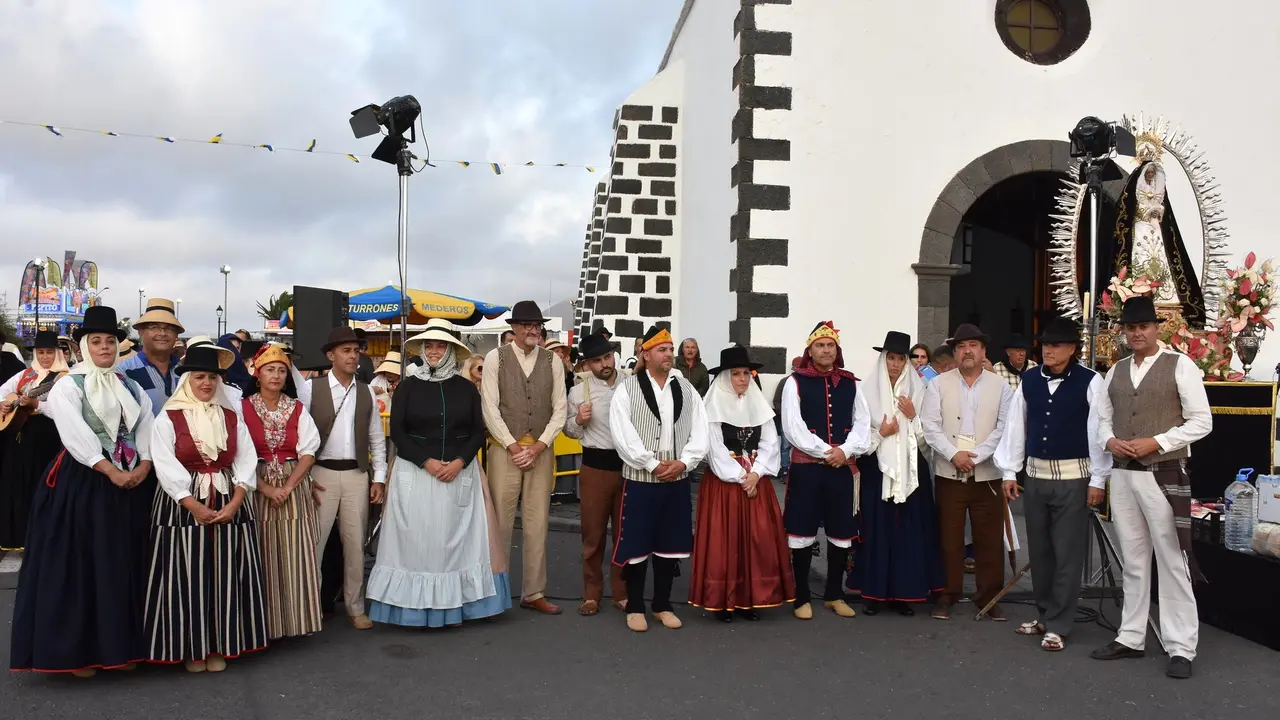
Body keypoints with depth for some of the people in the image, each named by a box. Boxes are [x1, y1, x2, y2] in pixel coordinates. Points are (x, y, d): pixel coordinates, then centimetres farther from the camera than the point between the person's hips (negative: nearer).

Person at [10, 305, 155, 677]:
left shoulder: (131, 389, 12)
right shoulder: (68, 386, -4)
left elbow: (147, 430, 4)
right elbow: (75, 436, -15)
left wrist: (142, 467, -12)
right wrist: (111, 471, -20)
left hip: (127, 484, 5)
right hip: (79, 483, -4)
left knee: (120, 565, 8)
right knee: (76, 564, 0)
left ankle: (118, 646, 19)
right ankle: (76, 650, 10)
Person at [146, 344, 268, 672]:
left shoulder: (232, 418, 8)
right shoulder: (168, 418, -2)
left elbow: (246, 461, 2)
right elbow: (166, 467, -10)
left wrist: (235, 502, -12)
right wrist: (194, 505, -18)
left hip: (230, 504, 3)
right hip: (183, 505, -3)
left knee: (224, 576, 5)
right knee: (188, 576, 1)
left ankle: (219, 646, 15)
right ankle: (191, 648, 13)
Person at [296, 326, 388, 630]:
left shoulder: (366, 393, 8)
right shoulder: (310, 388, -2)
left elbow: (377, 439, 11)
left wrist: (379, 477, 6)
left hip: (357, 475, 3)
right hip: (322, 474, -3)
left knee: (355, 543, 8)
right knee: (314, 541, -1)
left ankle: (355, 607, 20)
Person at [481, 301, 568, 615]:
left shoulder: (553, 361, 5)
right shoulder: (496, 357, -2)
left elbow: (559, 409, 3)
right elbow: (490, 407, -7)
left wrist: (538, 445, -7)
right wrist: (513, 446, -11)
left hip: (541, 450, 3)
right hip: (504, 448, -2)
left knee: (537, 524, 7)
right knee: (500, 522, 2)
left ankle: (534, 593, 17)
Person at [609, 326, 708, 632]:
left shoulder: (687, 390, 8)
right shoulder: (628, 389, -5)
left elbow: (700, 433, 4)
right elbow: (622, 435, -13)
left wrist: (682, 462, -11)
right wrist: (653, 464, -14)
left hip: (678, 481, 4)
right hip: (641, 480, -4)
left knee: (669, 545, 12)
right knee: (636, 545, 3)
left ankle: (662, 605, 26)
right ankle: (634, 607, 18)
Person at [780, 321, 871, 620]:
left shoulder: (850, 384, 9)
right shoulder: (796, 382, -3)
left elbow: (863, 424, 5)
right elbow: (792, 427, -11)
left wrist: (844, 451, -11)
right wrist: (824, 452, -14)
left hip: (842, 467, 4)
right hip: (806, 467, -4)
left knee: (842, 533, 11)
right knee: (802, 533, 2)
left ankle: (834, 595, 26)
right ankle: (801, 597, 14)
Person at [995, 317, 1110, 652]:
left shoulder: (1090, 382, -8)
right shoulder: (1028, 381, 4)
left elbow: (1098, 431, -8)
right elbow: (1015, 426, 7)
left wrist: (1098, 479, -9)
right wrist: (1010, 471, 6)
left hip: (1073, 477, -4)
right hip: (1036, 476, 5)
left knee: (1067, 554, 1)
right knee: (1039, 550, 13)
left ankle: (1058, 626, 10)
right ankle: (1044, 615, 28)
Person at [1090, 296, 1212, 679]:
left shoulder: (1180, 366, -4)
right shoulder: (1116, 371, 12)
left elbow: (1202, 421, -7)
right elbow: (1103, 418, 17)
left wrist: (1155, 442, -17)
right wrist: (1110, 441, -4)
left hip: (1164, 475, -5)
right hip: (1122, 474, 6)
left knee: (1172, 562, -1)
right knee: (1133, 560, 13)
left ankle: (1181, 648, 8)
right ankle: (1130, 638, 22)